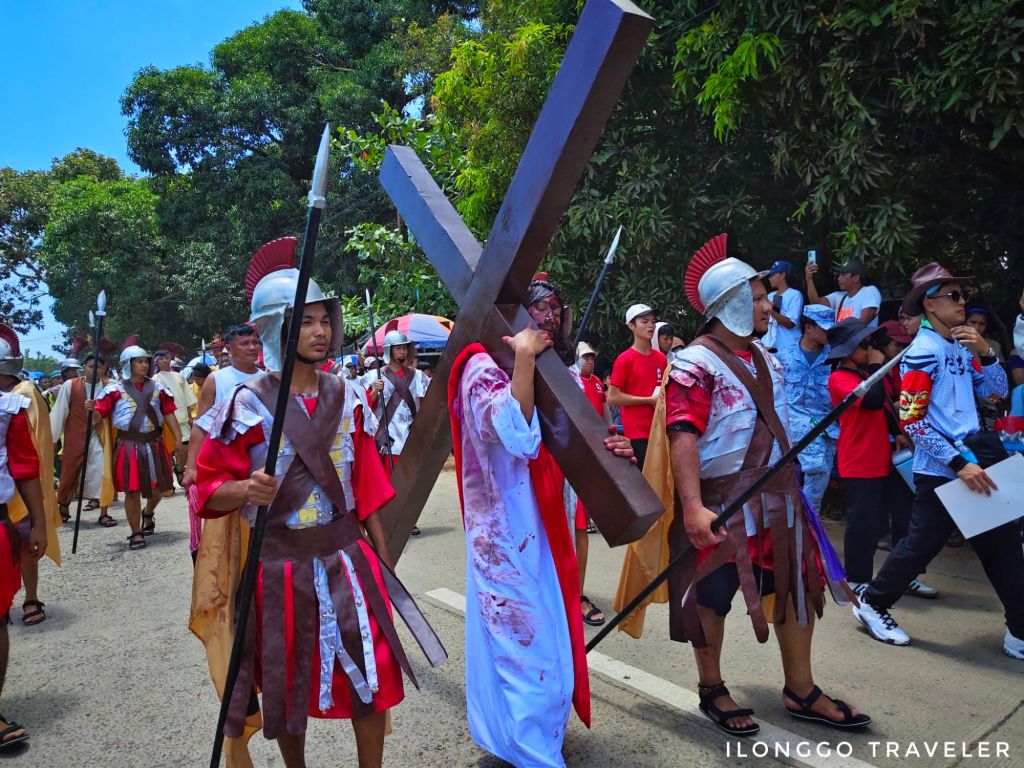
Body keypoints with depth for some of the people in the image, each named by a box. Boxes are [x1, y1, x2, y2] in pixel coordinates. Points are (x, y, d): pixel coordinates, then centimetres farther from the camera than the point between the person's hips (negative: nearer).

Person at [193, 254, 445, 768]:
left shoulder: (345, 398, 1)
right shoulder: (248, 404, -9)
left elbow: (365, 486, 5)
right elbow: (211, 487, -7)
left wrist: (382, 559, 8)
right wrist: (245, 489, -30)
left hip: (346, 557, 2)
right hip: (279, 563, -2)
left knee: (371, 676, 4)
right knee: (288, 685, 14)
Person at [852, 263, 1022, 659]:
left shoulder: (960, 348, 10)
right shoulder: (923, 351, -14)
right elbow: (912, 420, -18)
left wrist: (984, 353, -4)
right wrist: (958, 463, -20)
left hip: (972, 462, 8)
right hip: (940, 471, -8)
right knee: (922, 544, 2)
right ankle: (872, 603, 21)